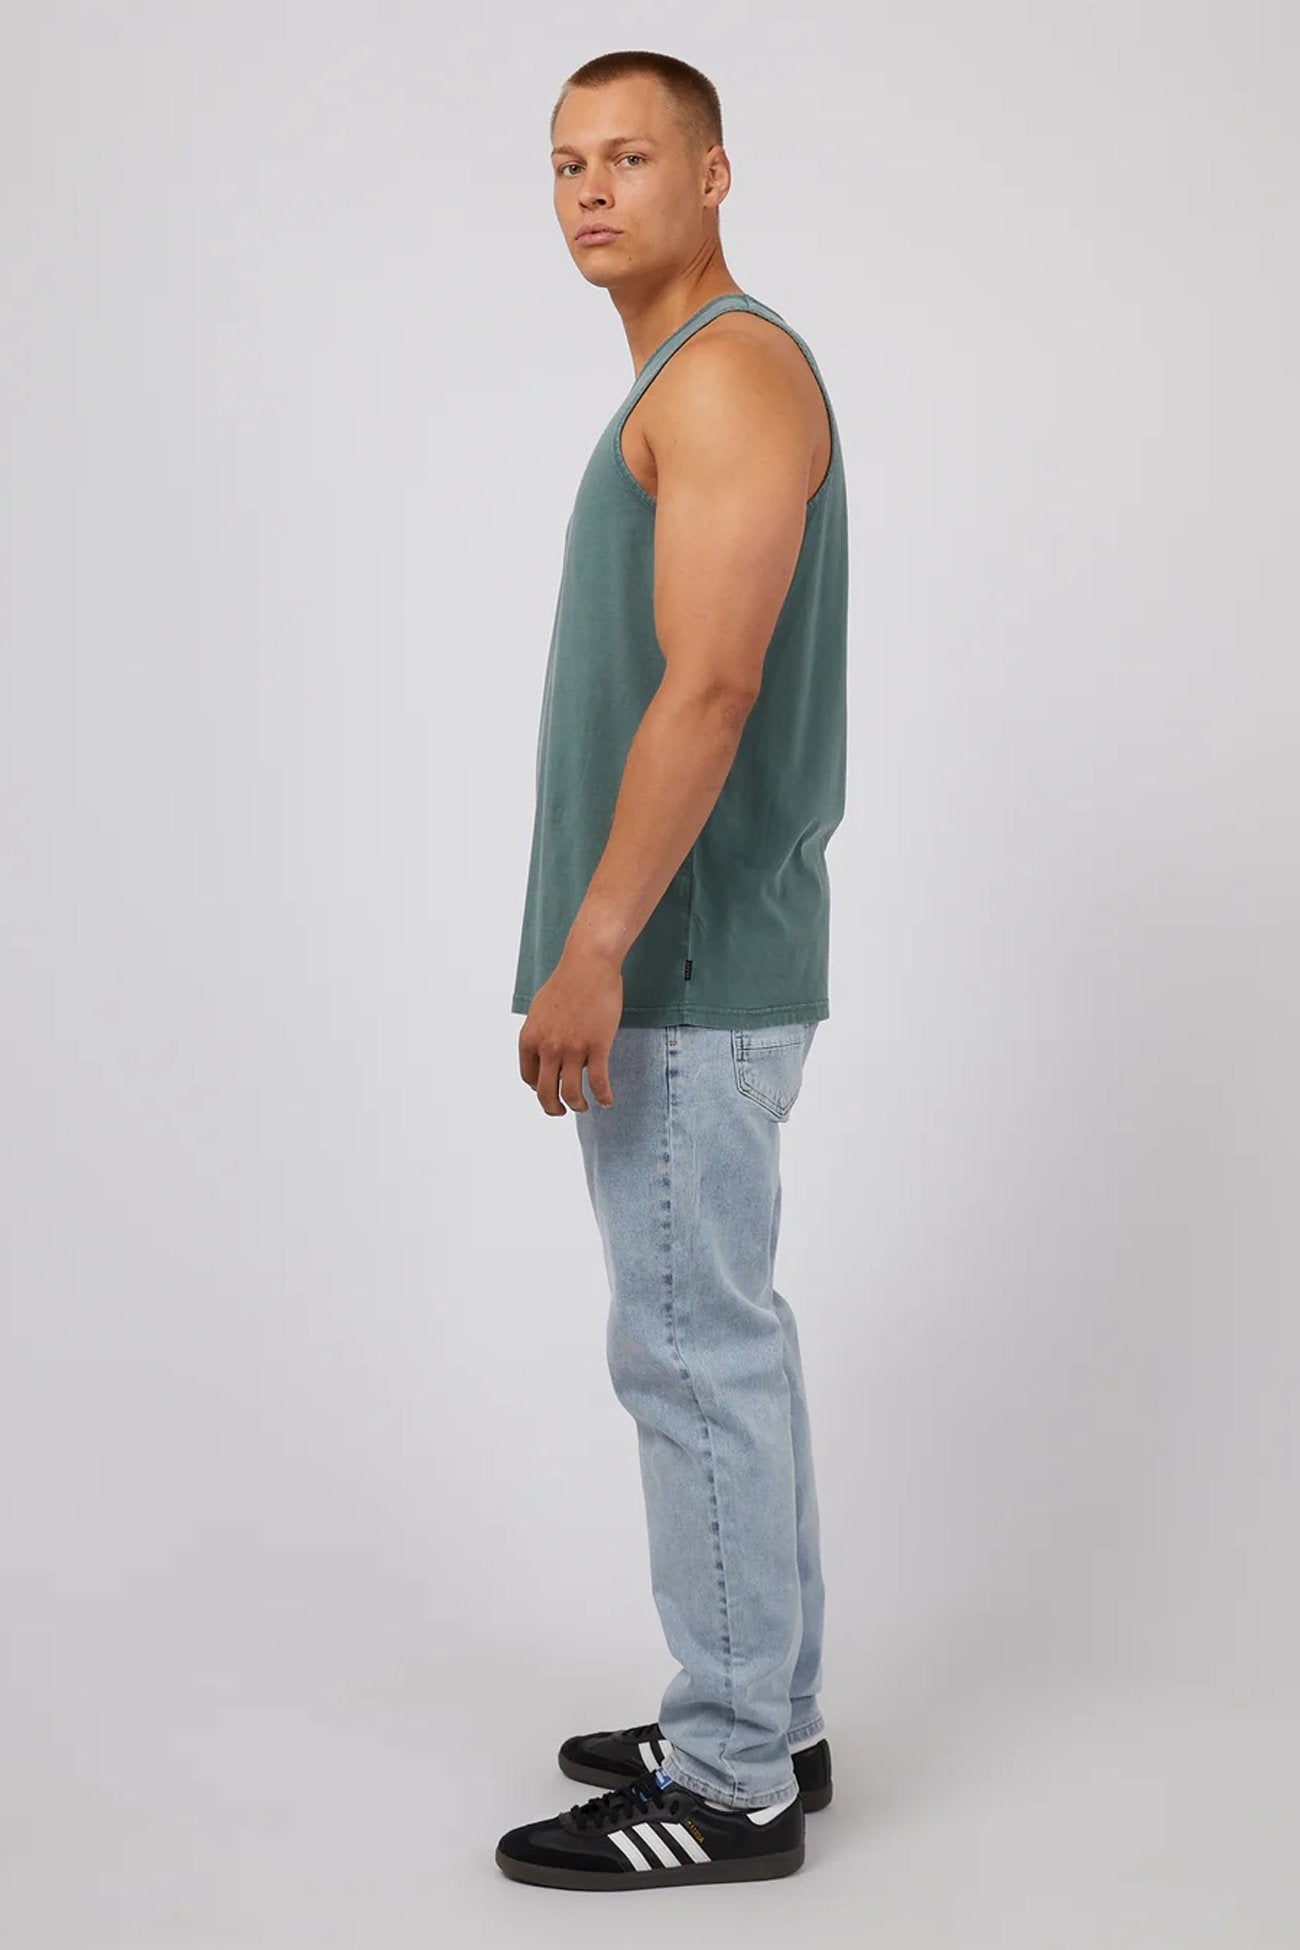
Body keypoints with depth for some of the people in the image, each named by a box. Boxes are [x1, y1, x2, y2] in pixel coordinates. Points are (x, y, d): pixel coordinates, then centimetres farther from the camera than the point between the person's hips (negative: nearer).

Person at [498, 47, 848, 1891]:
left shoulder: (730, 369, -13)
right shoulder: (685, 385, 19)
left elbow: (708, 690, -23)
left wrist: (593, 949, -24)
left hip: (686, 972, -11)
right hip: (688, 962, 11)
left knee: (696, 1353, -4)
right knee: (722, 1342, 15)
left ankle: (731, 1786, 6)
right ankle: (763, 1720, 26)